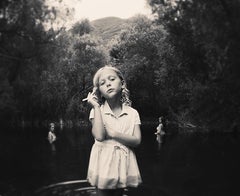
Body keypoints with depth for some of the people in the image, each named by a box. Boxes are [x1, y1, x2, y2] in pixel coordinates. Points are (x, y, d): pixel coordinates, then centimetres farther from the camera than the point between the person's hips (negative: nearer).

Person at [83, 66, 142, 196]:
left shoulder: (132, 113, 0)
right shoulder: (96, 111, -4)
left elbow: (137, 141, -9)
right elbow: (99, 136, -20)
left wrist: (112, 133, -18)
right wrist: (96, 107, -17)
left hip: (123, 163, 2)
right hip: (103, 162, -2)